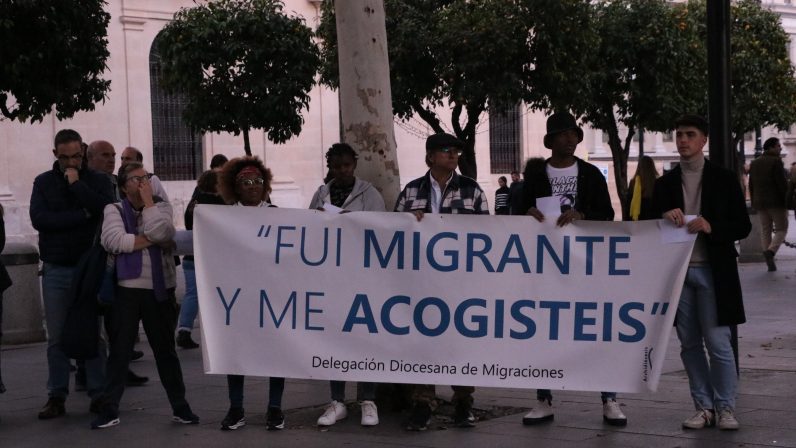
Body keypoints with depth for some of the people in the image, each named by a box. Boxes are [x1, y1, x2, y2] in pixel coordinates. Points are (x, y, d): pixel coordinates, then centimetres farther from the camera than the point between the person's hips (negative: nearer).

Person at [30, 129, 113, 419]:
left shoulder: (97, 180, 5)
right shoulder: (43, 182, 6)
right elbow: (38, 219, -9)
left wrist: (77, 184, -13)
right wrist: (83, 215, -12)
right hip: (56, 270, 1)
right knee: (57, 338, 3)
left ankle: (98, 395, 7)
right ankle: (57, 397, 8)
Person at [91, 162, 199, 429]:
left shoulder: (160, 207, 8)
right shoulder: (114, 210, 4)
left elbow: (160, 232, -13)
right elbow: (112, 241, -14)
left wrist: (148, 199, -7)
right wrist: (151, 240, -11)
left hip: (159, 290, 1)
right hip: (126, 290, -1)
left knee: (165, 350, 8)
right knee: (119, 351, 2)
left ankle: (180, 407, 15)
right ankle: (110, 409, 8)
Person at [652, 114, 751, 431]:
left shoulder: (724, 179, 2)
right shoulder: (665, 183, 11)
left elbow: (742, 227, 1)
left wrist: (711, 227, -16)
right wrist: (665, 216, -10)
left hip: (712, 271, -3)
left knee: (718, 342, -4)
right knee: (689, 344, 6)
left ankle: (725, 407, 5)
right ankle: (704, 406, 14)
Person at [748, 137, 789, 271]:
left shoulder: (754, 163, 11)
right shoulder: (776, 162, -12)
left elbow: (751, 185, 14)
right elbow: (782, 183, -15)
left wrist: (754, 202, 19)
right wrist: (787, 200, -9)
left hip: (760, 202, 6)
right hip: (776, 202, -6)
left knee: (765, 230, 9)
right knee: (781, 228, 2)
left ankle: (770, 263, 6)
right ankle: (771, 250, -22)